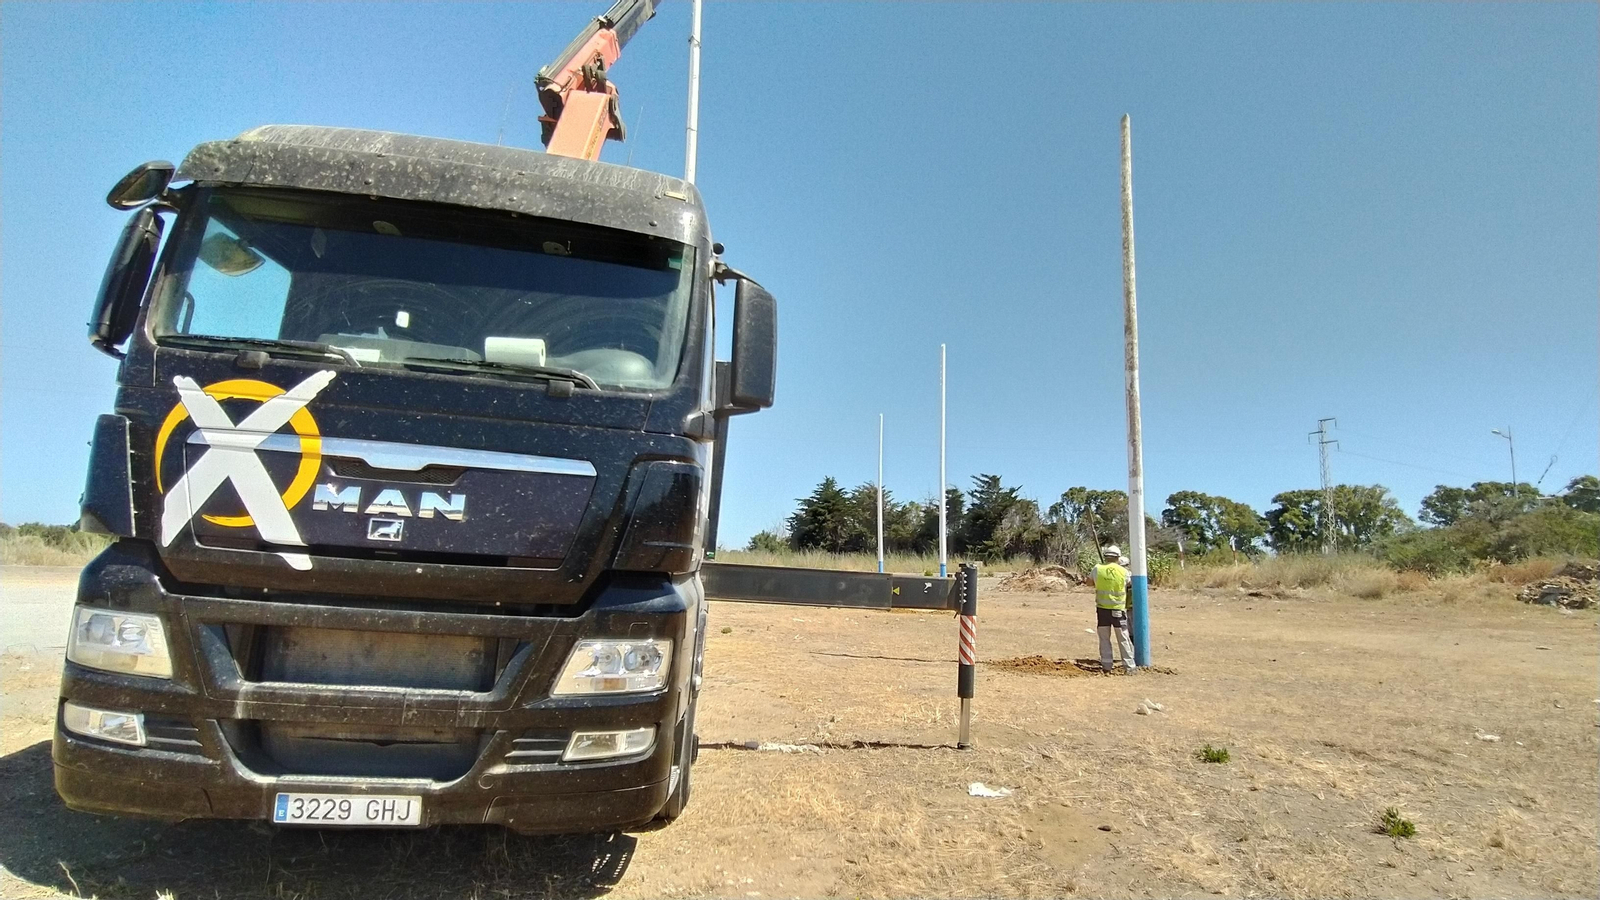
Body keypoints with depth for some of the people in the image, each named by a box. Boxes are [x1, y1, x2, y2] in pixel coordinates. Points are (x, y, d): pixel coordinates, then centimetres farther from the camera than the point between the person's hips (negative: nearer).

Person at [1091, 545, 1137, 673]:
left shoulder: (1097, 569, -5)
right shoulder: (1123, 572, -7)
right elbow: (1131, 580, 12)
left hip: (1102, 609, 1)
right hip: (1118, 610, -1)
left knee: (1104, 639, 9)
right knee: (1123, 639, 8)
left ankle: (1106, 667, 11)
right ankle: (1129, 666, 10)